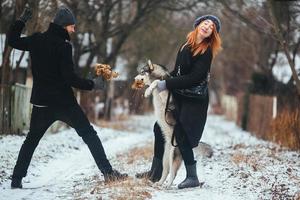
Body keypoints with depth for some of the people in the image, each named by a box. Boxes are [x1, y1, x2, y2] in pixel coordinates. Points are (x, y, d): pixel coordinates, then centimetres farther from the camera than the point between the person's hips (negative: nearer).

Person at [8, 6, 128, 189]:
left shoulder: (36, 40, 4)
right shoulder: (63, 46, -13)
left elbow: (13, 41, 22)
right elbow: (69, 77, -18)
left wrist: (22, 21, 29)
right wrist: (92, 85, -8)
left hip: (41, 103, 5)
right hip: (64, 103, -5)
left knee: (31, 139, 18)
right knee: (89, 135, 2)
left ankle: (17, 179, 13)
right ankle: (108, 172, -6)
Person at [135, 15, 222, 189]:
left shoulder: (206, 51, -14)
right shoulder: (186, 45, 7)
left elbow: (194, 77, -21)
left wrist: (167, 84, -19)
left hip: (193, 101, -8)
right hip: (177, 97, 8)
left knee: (181, 135, -9)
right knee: (159, 128, 9)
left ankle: (193, 177, 4)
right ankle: (155, 171, 21)